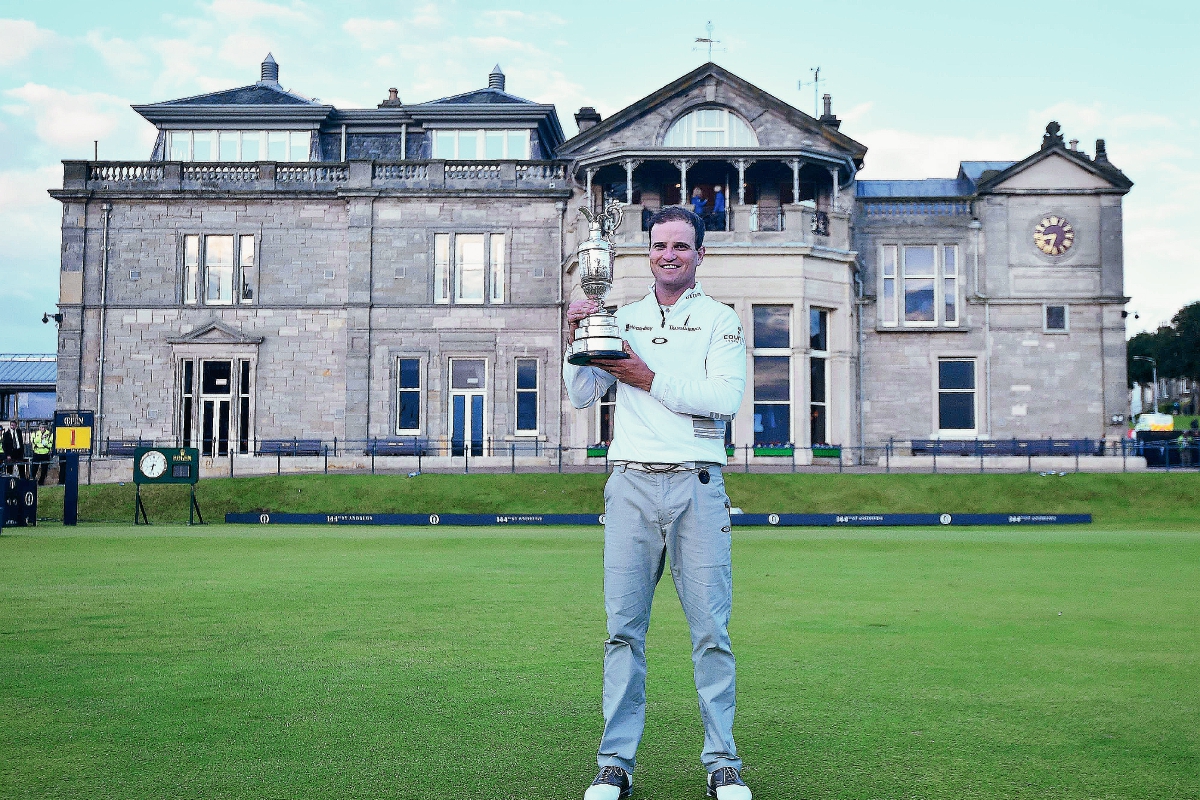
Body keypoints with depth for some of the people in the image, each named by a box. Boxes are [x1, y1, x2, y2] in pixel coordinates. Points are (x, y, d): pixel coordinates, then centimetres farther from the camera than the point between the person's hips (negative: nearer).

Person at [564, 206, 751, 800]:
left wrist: (649, 378, -10)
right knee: (624, 628, 1)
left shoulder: (720, 320, 8)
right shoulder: (621, 319, 17)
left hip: (697, 487, -2)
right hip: (631, 484, 2)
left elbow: (725, 398, -8)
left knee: (711, 629, -2)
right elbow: (581, 397, 12)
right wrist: (576, 340, -2)